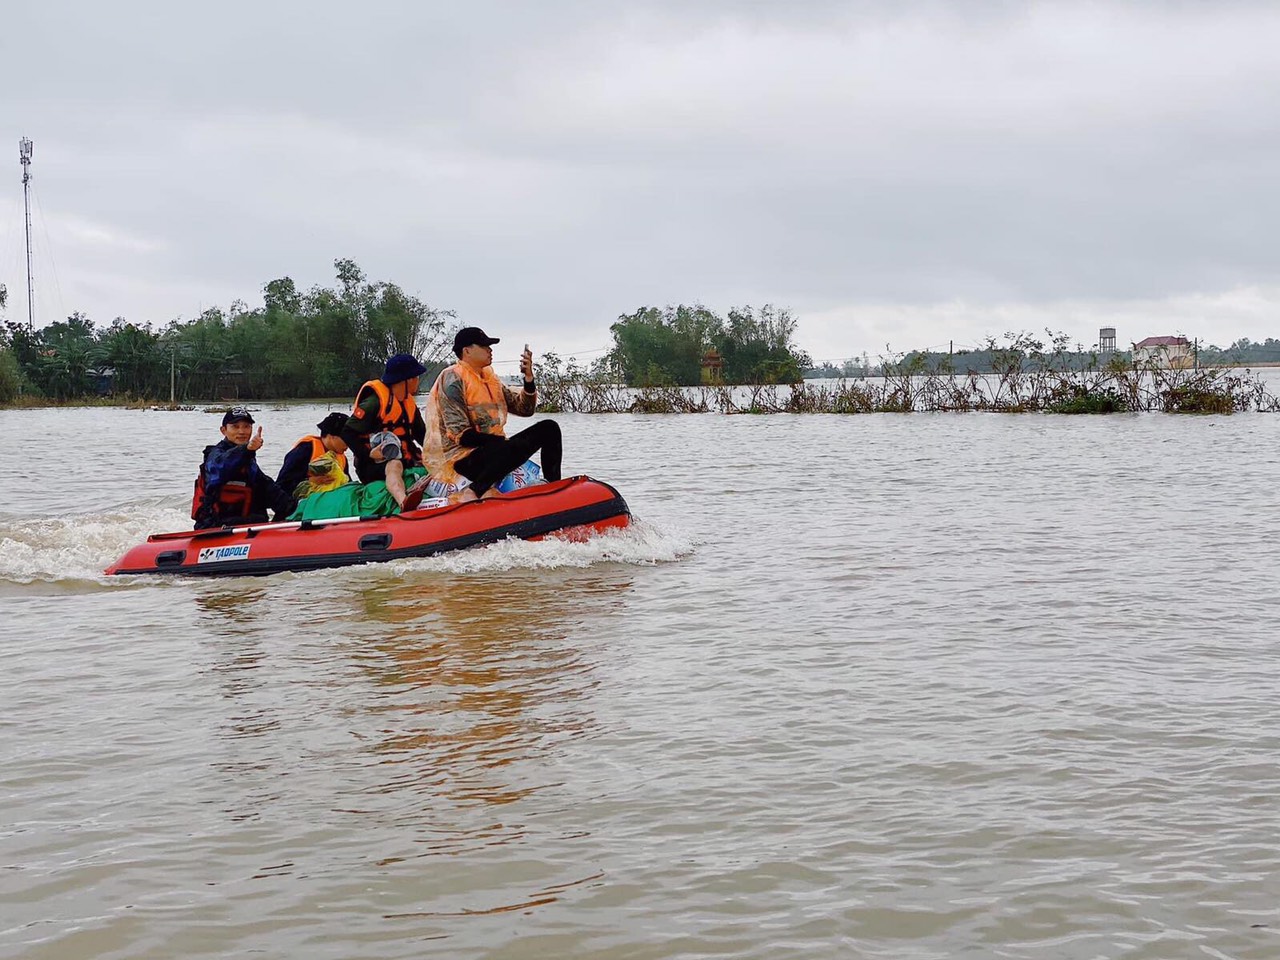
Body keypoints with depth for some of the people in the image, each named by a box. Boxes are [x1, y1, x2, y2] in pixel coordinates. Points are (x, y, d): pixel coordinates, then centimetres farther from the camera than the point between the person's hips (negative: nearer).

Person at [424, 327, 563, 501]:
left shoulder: (490, 378, 17)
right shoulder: (453, 378, -9)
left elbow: (525, 409, 16)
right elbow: (461, 435, -17)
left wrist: (528, 377, 1)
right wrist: (502, 440, -17)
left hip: (492, 450, 9)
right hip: (461, 459, -9)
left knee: (549, 428, 4)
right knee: (520, 446, -36)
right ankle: (472, 493, -30)